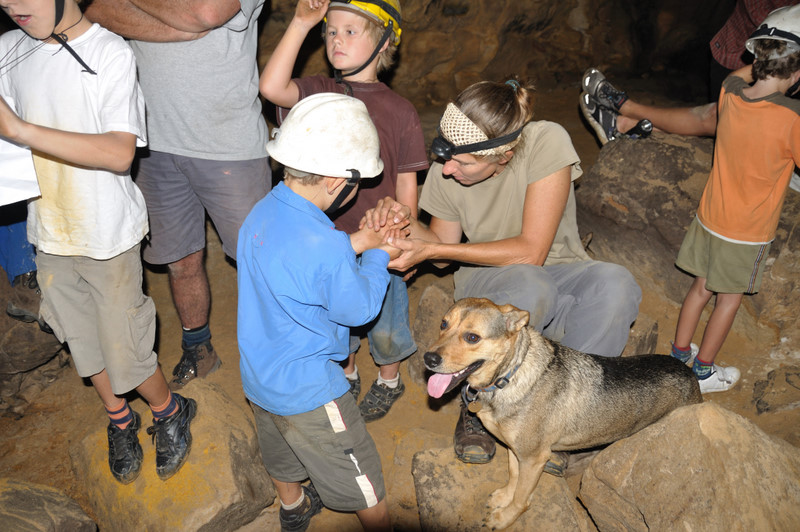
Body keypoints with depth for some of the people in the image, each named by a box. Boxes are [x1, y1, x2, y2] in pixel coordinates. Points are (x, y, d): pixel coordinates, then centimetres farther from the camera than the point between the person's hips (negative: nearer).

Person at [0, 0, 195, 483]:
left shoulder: (111, 53, -16)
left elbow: (119, 153, -25)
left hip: (109, 237, -5)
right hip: (49, 233, 5)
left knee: (125, 354, 4)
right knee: (84, 343, 19)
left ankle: (170, 412, 33)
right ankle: (120, 420, 43)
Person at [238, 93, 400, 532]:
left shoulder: (262, 212, -10)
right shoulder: (325, 247, -35)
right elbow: (360, 309, -19)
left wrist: (354, 244, -2)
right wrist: (378, 256, -5)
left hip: (257, 376, 9)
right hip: (307, 392, -9)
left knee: (281, 458, 35)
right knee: (364, 485, 14)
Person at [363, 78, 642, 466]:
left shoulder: (546, 143, -24)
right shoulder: (445, 170, -13)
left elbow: (531, 252, -24)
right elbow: (444, 247, 3)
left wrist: (434, 250, -25)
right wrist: (404, 223, -19)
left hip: (556, 269, 0)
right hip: (489, 280, 0)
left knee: (615, 285, -35)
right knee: (530, 288, -38)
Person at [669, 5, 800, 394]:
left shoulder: (730, 92, -9)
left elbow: (741, 73, 16)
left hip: (710, 216, 5)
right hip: (748, 231, -5)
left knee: (701, 287, 20)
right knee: (730, 299, 14)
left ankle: (679, 354, 34)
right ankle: (702, 371, 28)